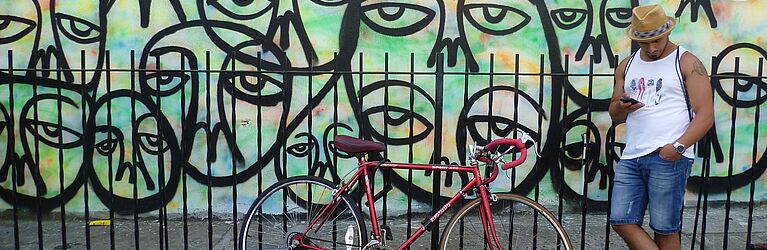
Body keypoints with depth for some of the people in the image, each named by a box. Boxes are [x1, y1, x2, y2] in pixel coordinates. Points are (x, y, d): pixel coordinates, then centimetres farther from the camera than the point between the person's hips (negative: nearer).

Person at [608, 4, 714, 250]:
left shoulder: (687, 63, 2)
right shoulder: (627, 66, 17)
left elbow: (705, 115, -5)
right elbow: (615, 116, 22)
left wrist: (678, 147, -19)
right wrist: (622, 107, -3)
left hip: (669, 158, -5)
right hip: (630, 157, 5)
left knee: (665, 229, 0)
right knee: (621, 222, -1)